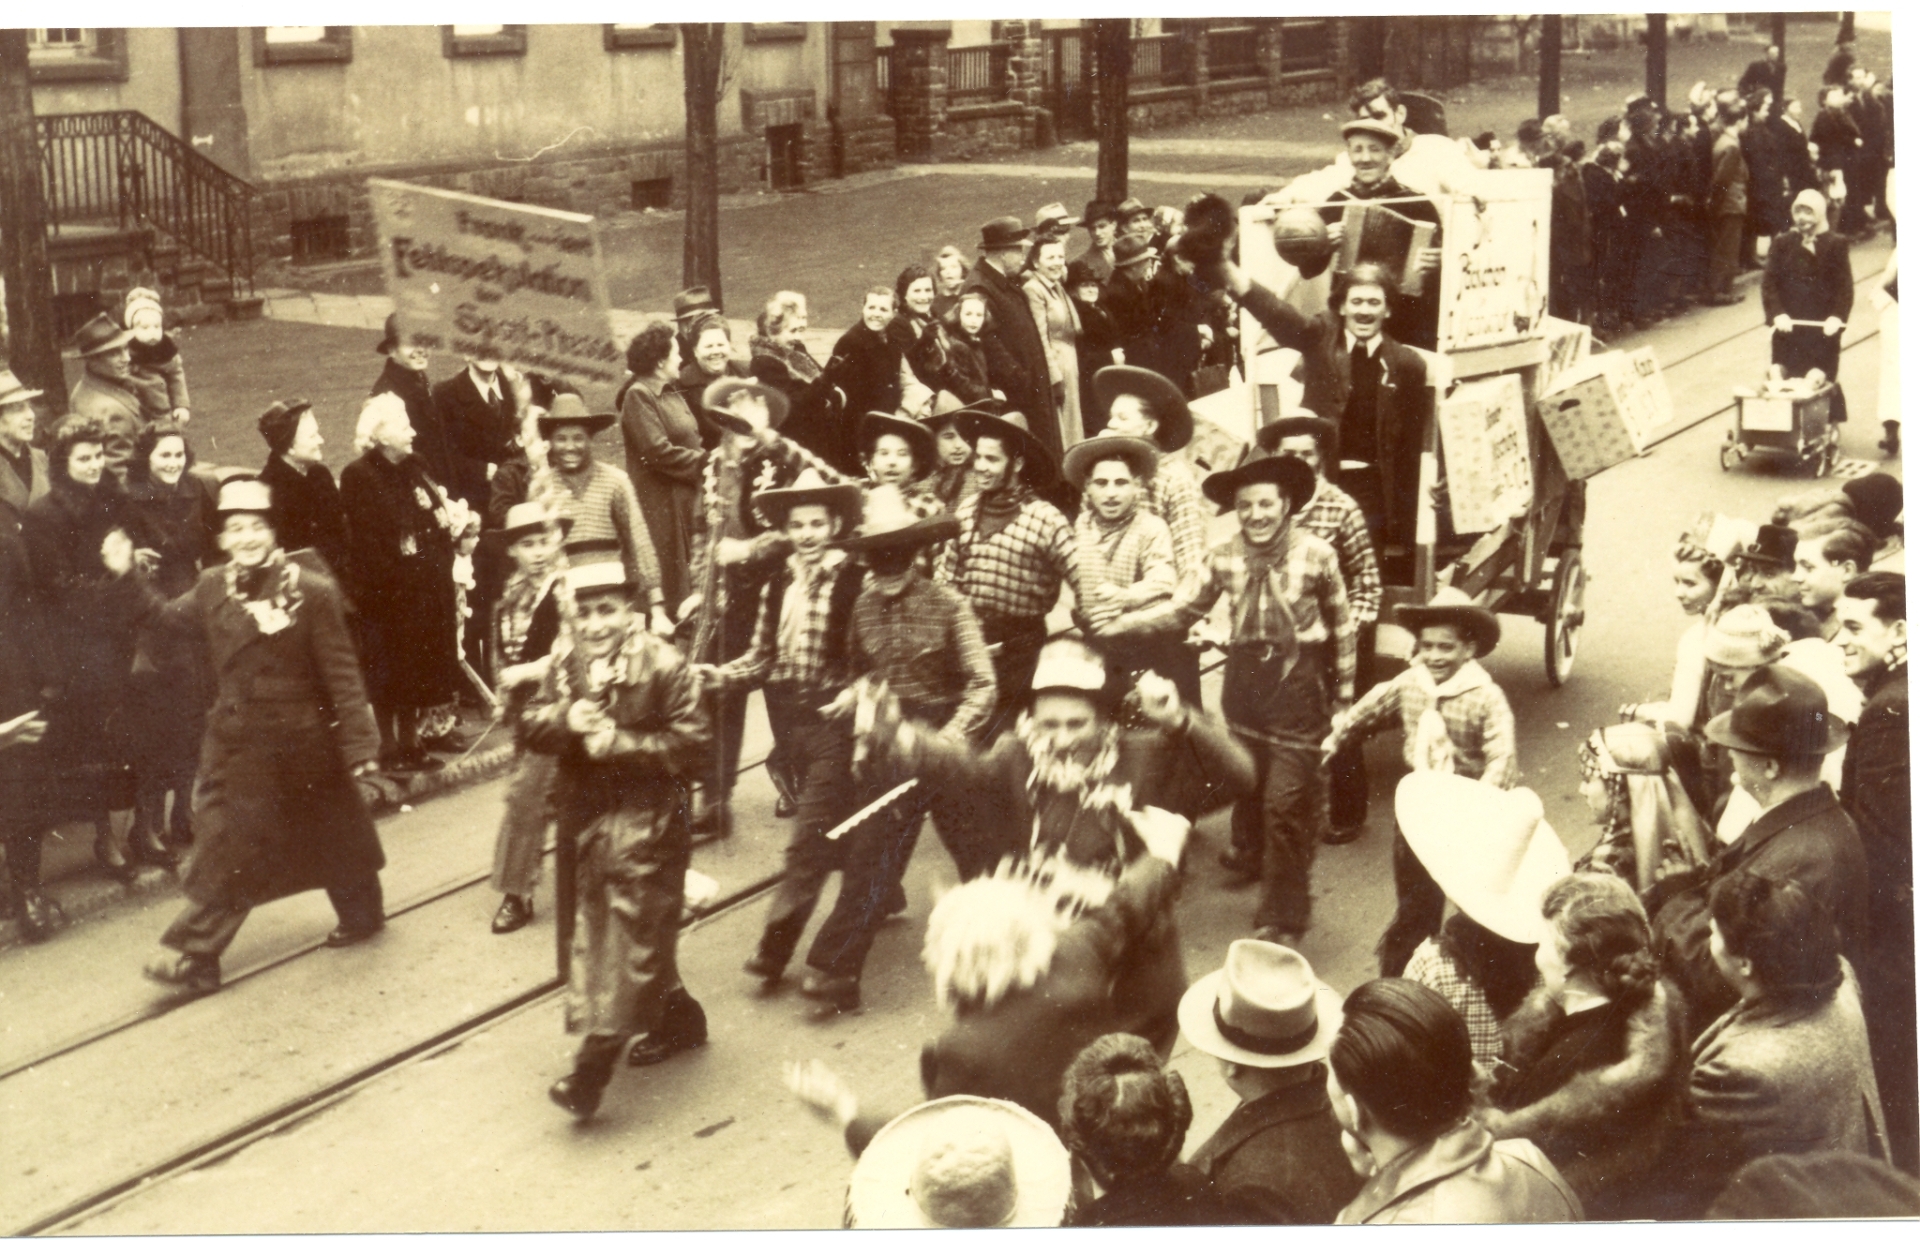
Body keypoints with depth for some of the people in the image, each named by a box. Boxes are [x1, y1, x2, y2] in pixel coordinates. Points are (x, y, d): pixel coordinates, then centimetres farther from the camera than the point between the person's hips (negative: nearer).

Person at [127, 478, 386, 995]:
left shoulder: (311, 590, -15)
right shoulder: (213, 587, 0)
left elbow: (341, 671, -13)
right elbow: (167, 617, 17)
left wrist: (359, 739, -13)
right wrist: (126, 576, 4)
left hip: (299, 740, -4)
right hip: (236, 740, 4)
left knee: (332, 832, 11)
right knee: (225, 846, 3)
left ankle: (362, 914, 32)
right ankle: (194, 955, 10)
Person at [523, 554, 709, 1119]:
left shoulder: (662, 666, -13)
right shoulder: (564, 659, 4)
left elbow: (691, 741, -15)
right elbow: (530, 725, 4)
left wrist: (619, 742, -22)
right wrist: (566, 718, -18)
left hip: (645, 822, -7)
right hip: (587, 814, 7)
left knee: (627, 931, -7)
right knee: (595, 928, 17)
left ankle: (596, 1061, -5)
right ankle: (677, 1016, 35)